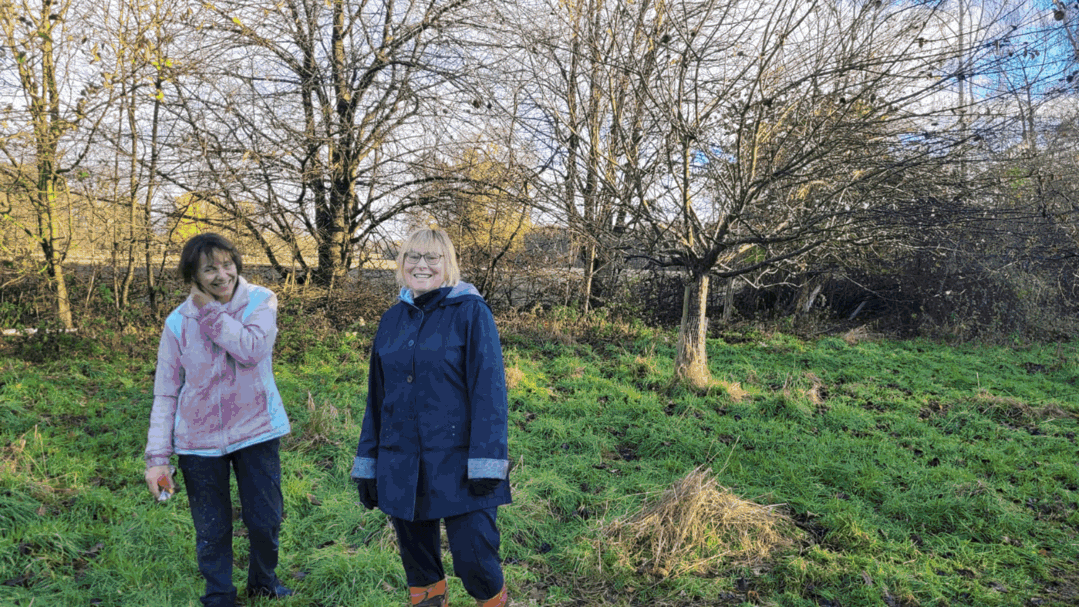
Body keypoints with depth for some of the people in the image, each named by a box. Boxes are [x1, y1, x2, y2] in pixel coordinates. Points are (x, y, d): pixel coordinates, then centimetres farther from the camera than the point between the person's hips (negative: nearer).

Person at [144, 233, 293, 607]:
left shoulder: (260, 302, -7)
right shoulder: (178, 323, -4)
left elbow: (251, 350, -26)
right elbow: (165, 394, -1)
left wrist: (210, 309, -20)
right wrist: (157, 455, -5)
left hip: (256, 432, 0)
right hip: (199, 442, 1)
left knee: (265, 520, 9)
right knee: (212, 530, 10)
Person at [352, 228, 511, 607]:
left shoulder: (470, 312, -5)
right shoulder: (392, 319, 10)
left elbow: (488, 388, -10)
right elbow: (377, 395, 13)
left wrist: (486, 463, -16)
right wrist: (366, 465, 13)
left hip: (458, 462, -4)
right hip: (401, 467, 5)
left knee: (473, 557, -4)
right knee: (417, 559, 13)